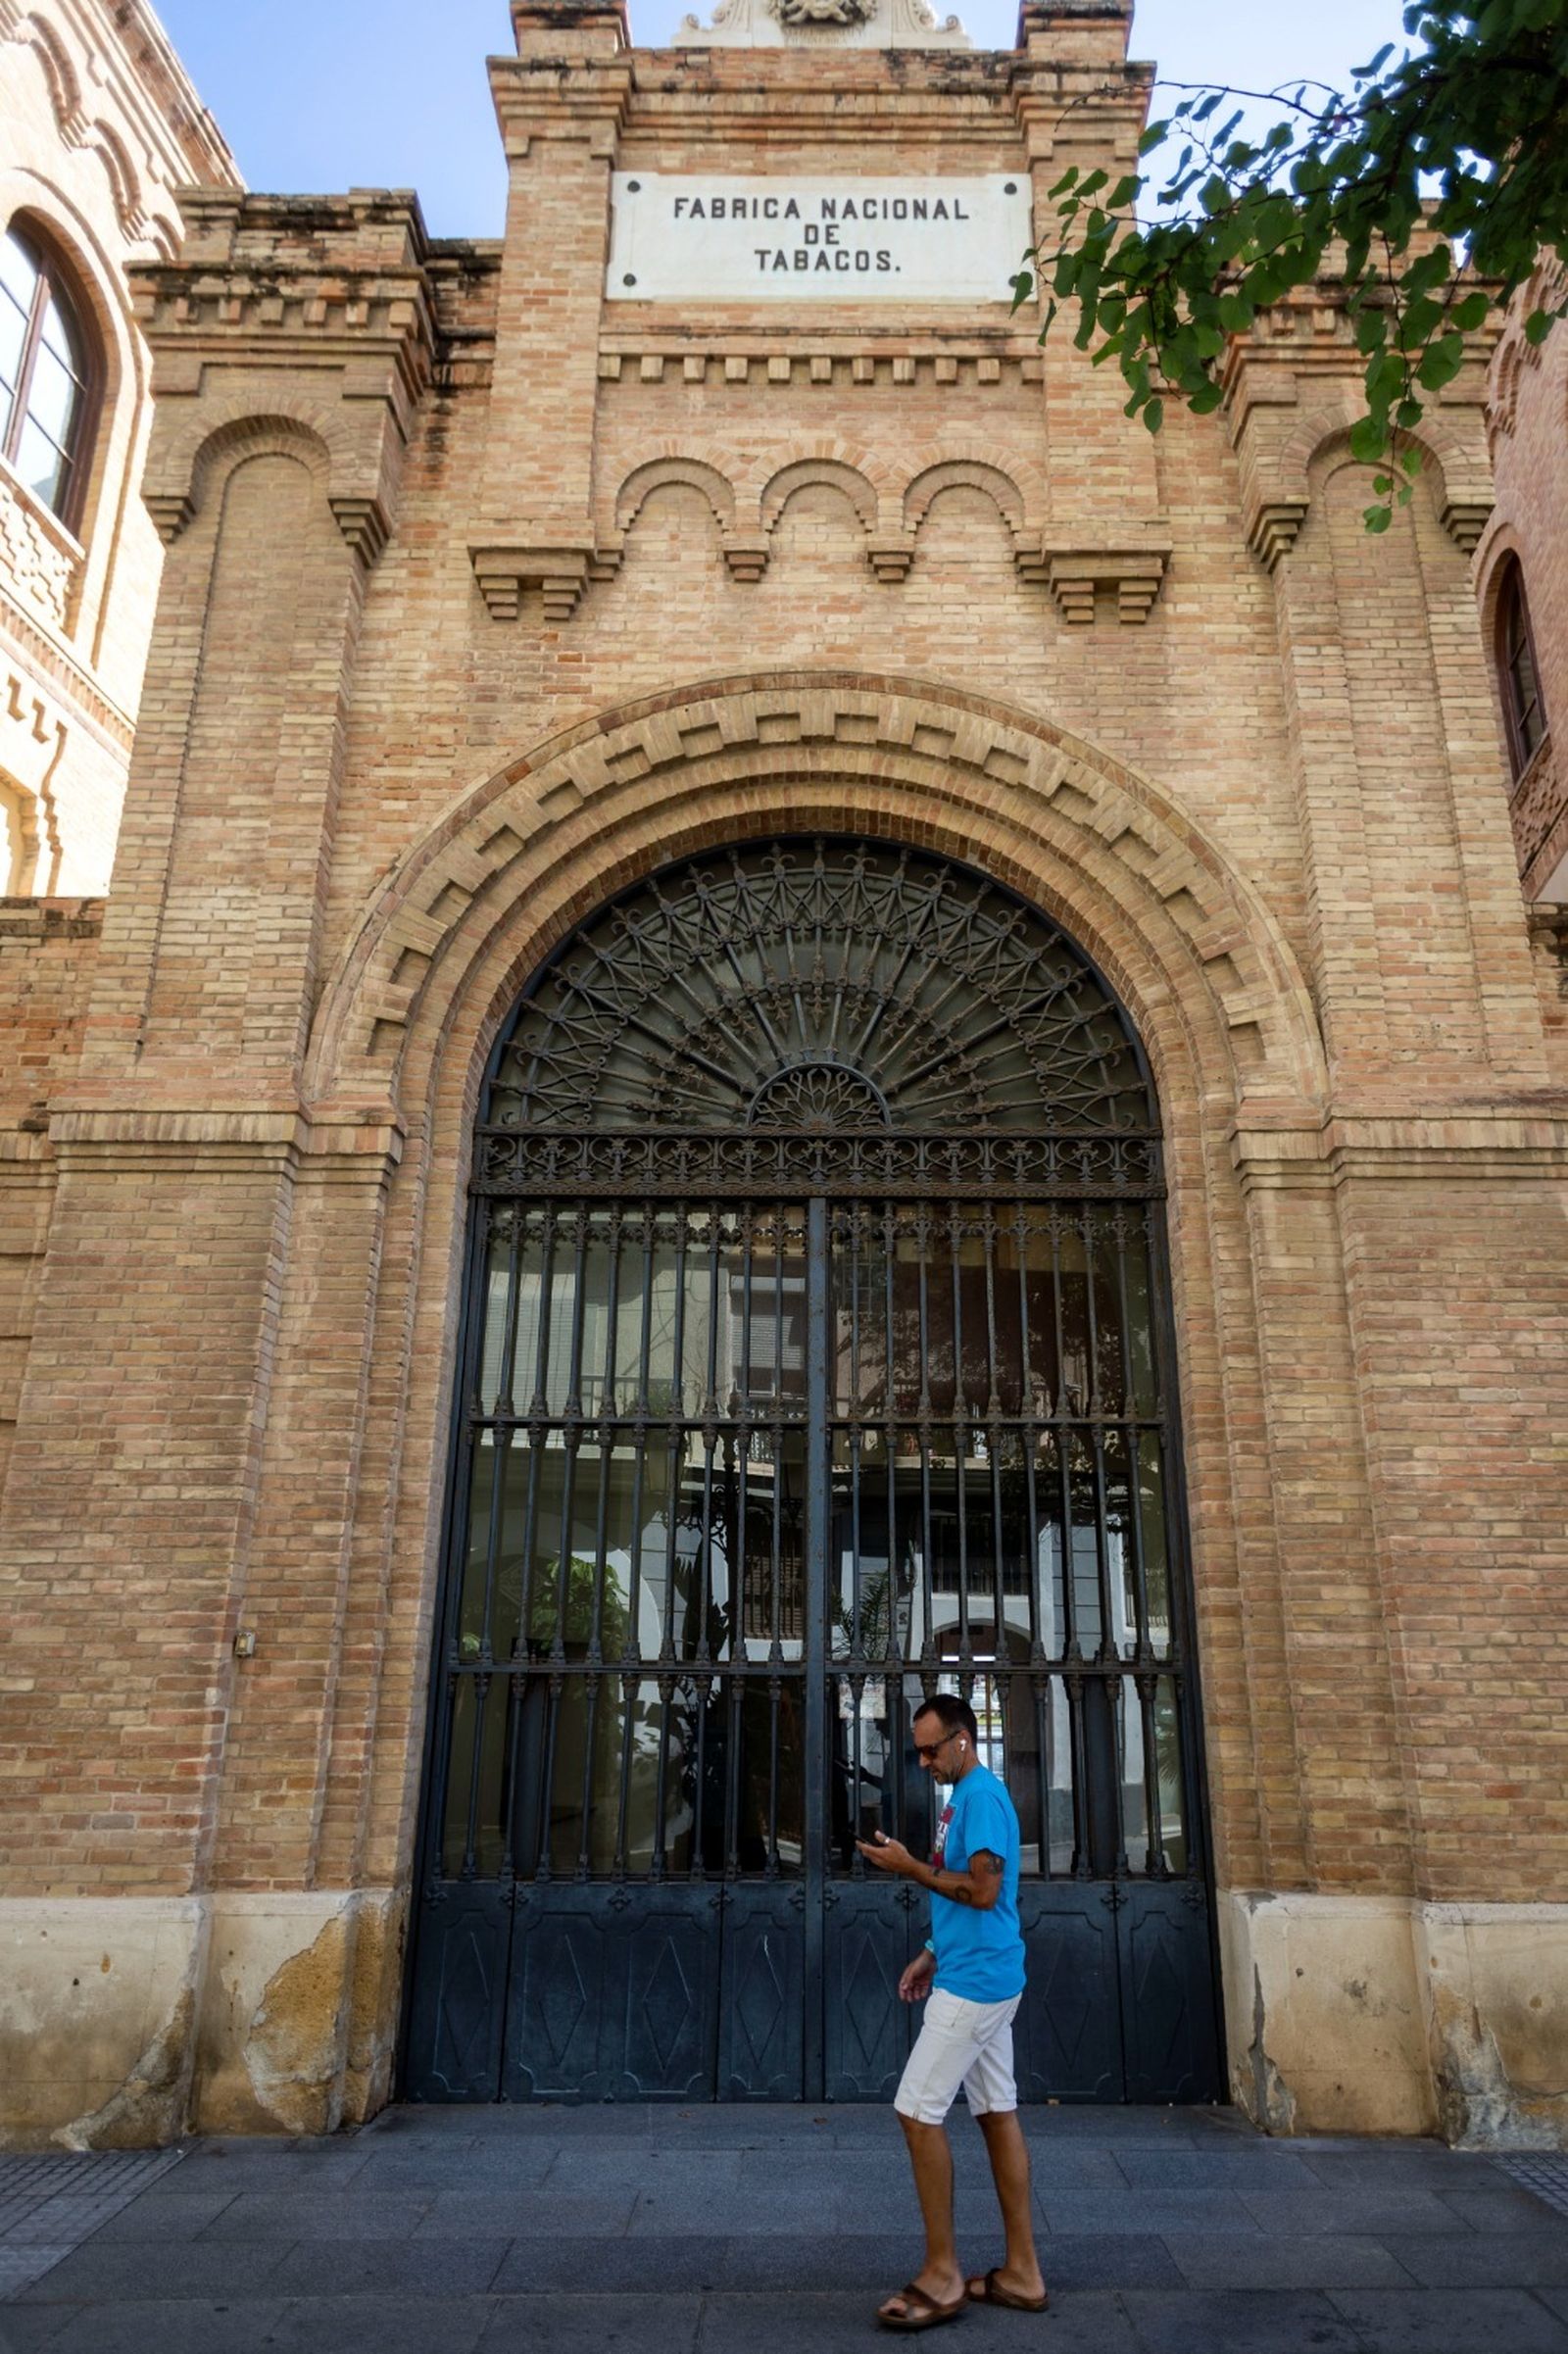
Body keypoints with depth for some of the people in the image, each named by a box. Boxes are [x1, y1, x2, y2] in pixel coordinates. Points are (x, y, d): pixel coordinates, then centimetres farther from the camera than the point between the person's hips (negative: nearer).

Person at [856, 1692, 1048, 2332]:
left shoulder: (981, 1795, -16)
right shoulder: (965, 1796, 14)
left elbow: (983, 1891, -22)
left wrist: (911, 1867, -15)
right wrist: (933, 1956, 18)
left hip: (973, 1983, -10)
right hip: (983, 1978, 10)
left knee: (917, 2111, -5)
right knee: (997, 2112, 11)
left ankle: (942, 2275, 3)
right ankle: (1022, 2271, 18)